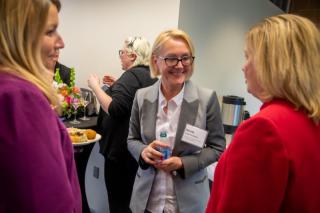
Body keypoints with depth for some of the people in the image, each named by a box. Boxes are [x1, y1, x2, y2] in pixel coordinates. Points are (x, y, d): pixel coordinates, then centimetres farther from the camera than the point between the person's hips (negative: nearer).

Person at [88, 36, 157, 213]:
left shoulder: (132, 75, -16)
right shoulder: (149, 75, 12)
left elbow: (115, 109, -25)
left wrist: (95, 86, -15)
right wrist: (117, 85, 16)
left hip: (122, 148, -9)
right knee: (132, 198, 21)